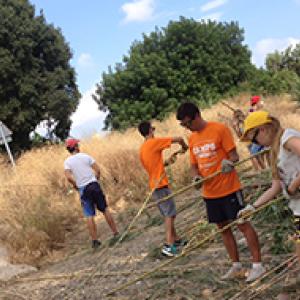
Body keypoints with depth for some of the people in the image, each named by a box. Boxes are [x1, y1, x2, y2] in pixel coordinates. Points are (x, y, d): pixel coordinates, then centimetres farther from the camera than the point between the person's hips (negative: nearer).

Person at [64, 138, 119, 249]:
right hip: (94, 185, 0)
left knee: (89, 216, 4)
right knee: (105, 209, 10)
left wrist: (75, 185, 3)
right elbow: (97, 170, -5)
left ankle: (95, 240, 4)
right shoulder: (85, 156, -1)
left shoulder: (67, 162, -1)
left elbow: (68, 177, -13)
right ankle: (115, 233, 14)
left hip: (83, 189, 0)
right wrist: (96, 179, 10)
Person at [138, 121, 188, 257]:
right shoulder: (154, 142, -12)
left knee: (168, 215, 17)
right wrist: (184, 147, 6)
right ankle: (169, 245, -15)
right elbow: (179, 139, -13)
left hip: (154, 186, 9)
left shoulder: (142, 150, 13)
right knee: (170, 215, -9)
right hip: (161, 185, -9)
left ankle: (176, 239, 26)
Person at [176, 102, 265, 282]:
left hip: (229, 188, -7)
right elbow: (194, 165, 14)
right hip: (210, 192, 7)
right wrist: (196, 177, -7)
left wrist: (230, 163, -34)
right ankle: (236, 266, 25)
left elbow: (234, 155, -12)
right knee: (223, 228, 13)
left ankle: (258, 265, 8)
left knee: (243, 225, -1)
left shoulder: (220, 129, -12)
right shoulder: (192, 139, 9)